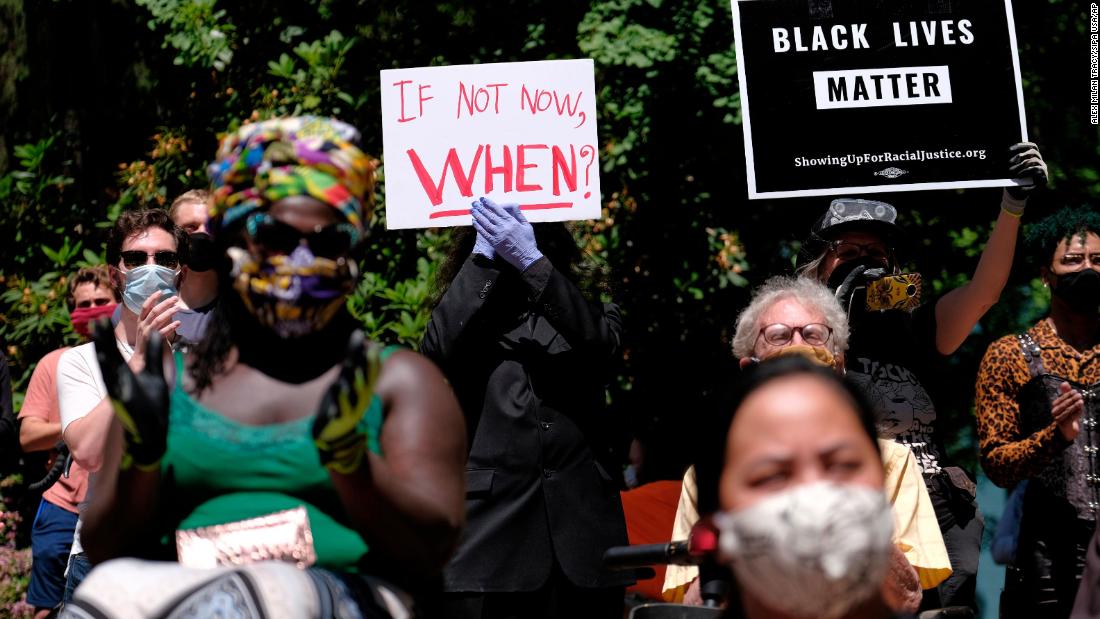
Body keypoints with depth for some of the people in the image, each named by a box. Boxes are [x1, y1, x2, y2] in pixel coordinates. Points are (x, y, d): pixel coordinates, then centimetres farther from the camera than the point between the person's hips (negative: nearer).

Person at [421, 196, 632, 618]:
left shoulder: (587, 311, 16)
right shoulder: (469, 319, 14)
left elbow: (601, 344, -8)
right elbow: (436, 351, -9)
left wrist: (529, 259, -13)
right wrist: (482, 256, -5)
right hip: (492, 526, -1)